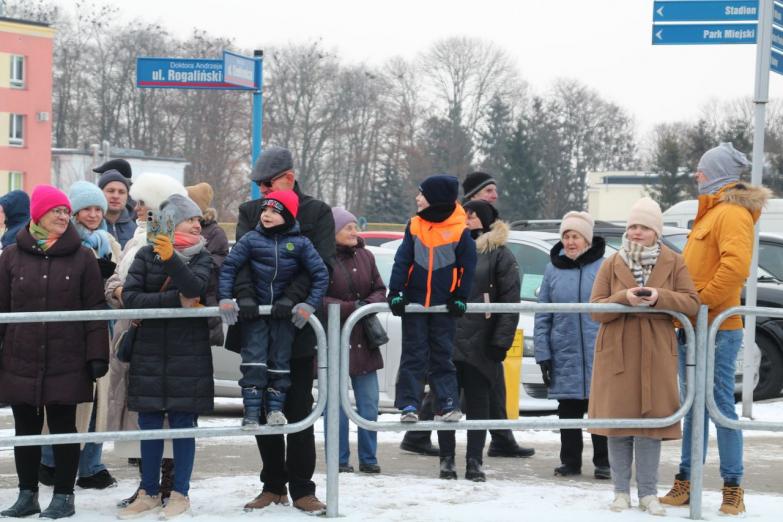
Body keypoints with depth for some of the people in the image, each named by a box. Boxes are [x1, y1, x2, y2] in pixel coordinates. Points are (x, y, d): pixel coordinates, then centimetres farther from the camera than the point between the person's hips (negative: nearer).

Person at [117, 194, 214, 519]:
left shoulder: (201, 257, 3)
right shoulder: (146, 255, 3)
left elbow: (195, 287, -18)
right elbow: (130, 297, -8)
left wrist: (171, 258, -34)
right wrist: (177, 300, -14)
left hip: (188, 352, -1)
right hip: (149, 350, 1)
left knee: (183, 423, 1)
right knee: (149, 423, 5)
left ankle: (180, 494, 8)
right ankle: (149, 493, 15)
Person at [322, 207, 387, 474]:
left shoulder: (365, 256, 8)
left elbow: (380, 289, 12)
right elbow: (318, 299, -14)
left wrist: (370, 303, -10)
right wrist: (351, 307, -20)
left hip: (363, 340, 5)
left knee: (369, 403, 7)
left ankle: (368, 458, 16)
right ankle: (340, 460, 10)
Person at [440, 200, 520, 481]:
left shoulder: (500, 254, 1)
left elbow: (510, 301, -5)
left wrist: (501, 341, -12)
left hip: (479, 343, -4)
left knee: (478, 403, 3)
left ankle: (474, 461, 9)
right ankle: (447, 459, 11)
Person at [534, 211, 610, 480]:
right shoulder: (553, 270, 6)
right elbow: (543, 317, 7)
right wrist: (543, 354, 1)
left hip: (599, 354, -2)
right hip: (564, 355, 2)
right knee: (568, 412, 8)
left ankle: (603, 462, 13)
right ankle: (570, 461, 19)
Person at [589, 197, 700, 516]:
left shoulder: (673, 263, 5)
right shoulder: (612, 264, 6)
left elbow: (692, 304, -3)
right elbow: (596, 309, 0)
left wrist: (659, 297, -20)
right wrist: (624, 298, -19)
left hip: (656, 355, 0)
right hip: (617, 354, 1)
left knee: (652, 420, -1)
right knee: (618, 421, 1)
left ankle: (648, 493, 7)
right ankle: (621, 491, 10)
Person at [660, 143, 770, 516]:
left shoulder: (732, 213, -11)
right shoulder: (711, 212, 19)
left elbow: (735, 267, -24)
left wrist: (703, 301, -20)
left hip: (716, 329, -9)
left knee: (721, 404, -7)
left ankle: (733, 488, -2)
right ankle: (685, 482, 15)